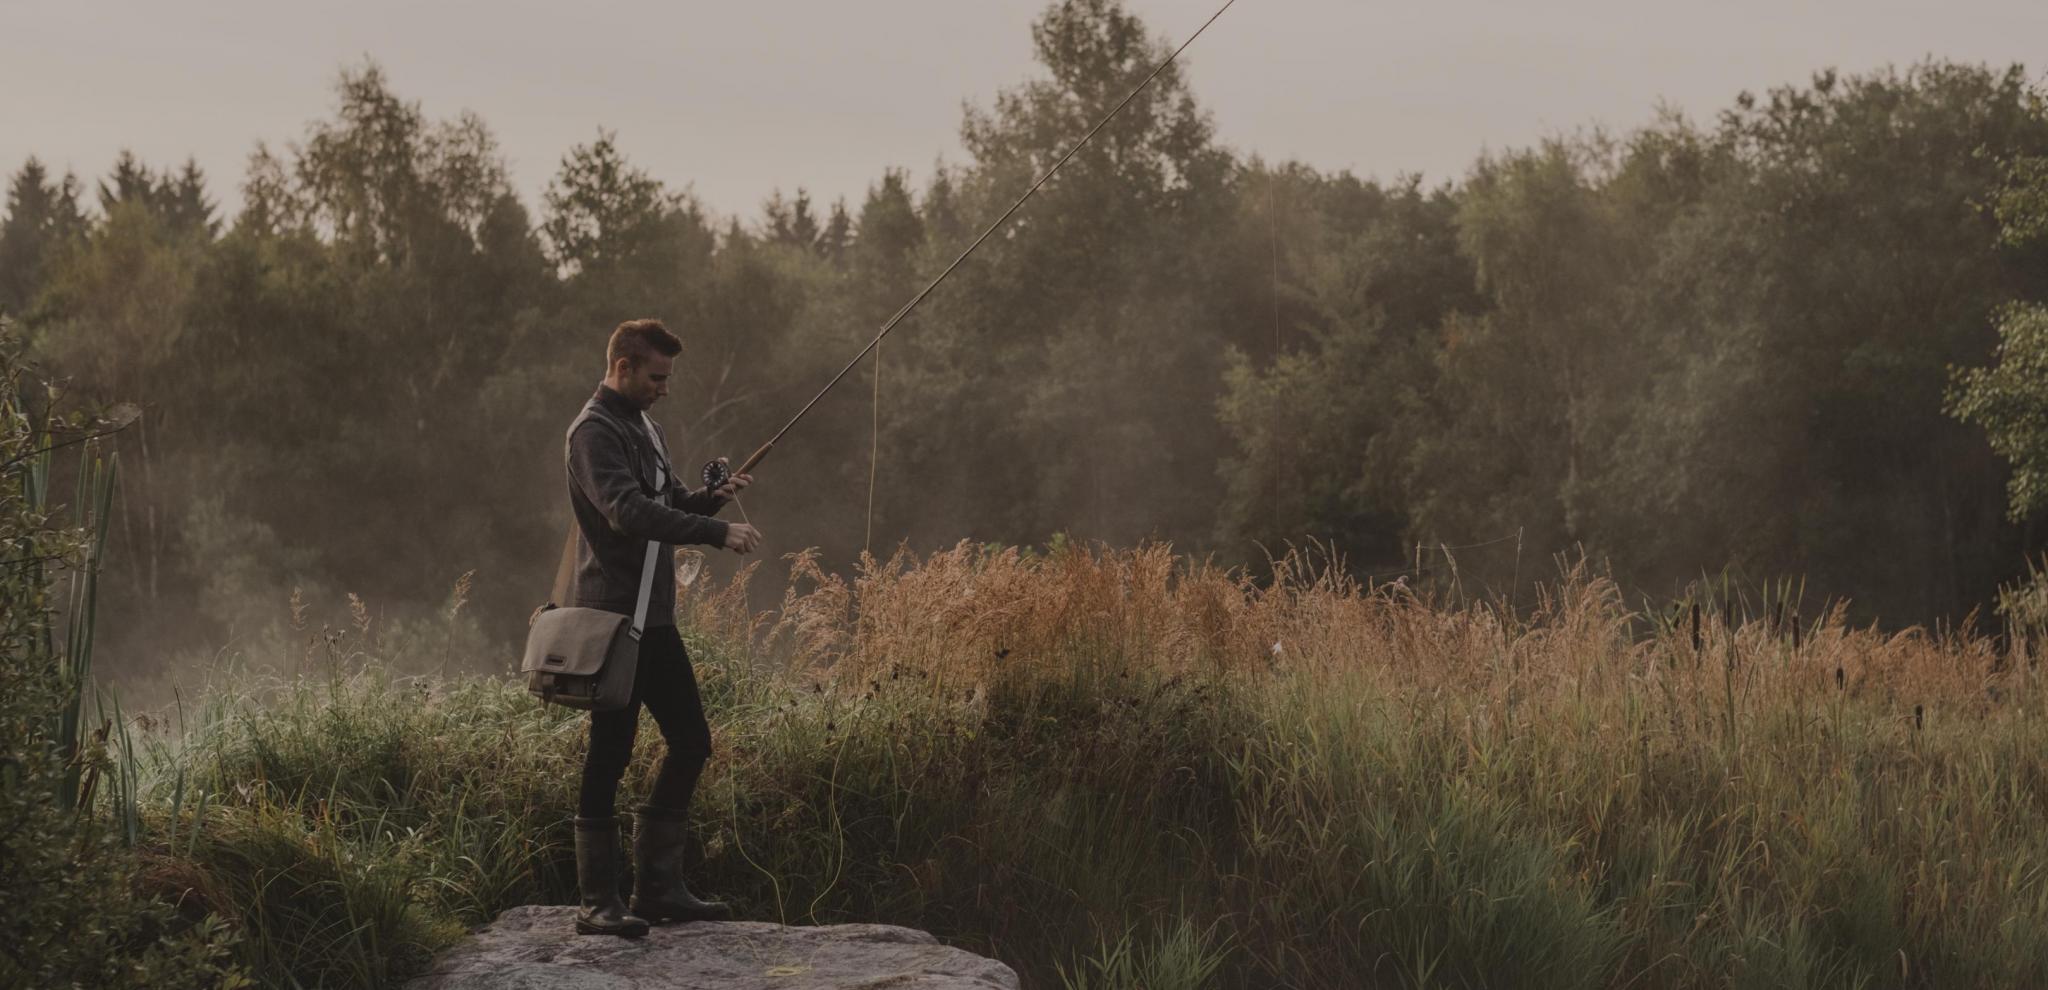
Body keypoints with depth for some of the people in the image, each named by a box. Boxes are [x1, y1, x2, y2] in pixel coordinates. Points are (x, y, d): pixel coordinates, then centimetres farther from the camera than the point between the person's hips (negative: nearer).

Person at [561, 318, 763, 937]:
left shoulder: (645, 428, 18)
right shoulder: (595, 431, -12)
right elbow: (629, 512, -26)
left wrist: (712, 496, 3)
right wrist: (717, 532, -29)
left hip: (654, 614, 9)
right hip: (612, 614, -9)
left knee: (690, 741, 10)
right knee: (609, 756, -6)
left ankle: (658, 886, 17)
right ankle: (599, 903, -2)